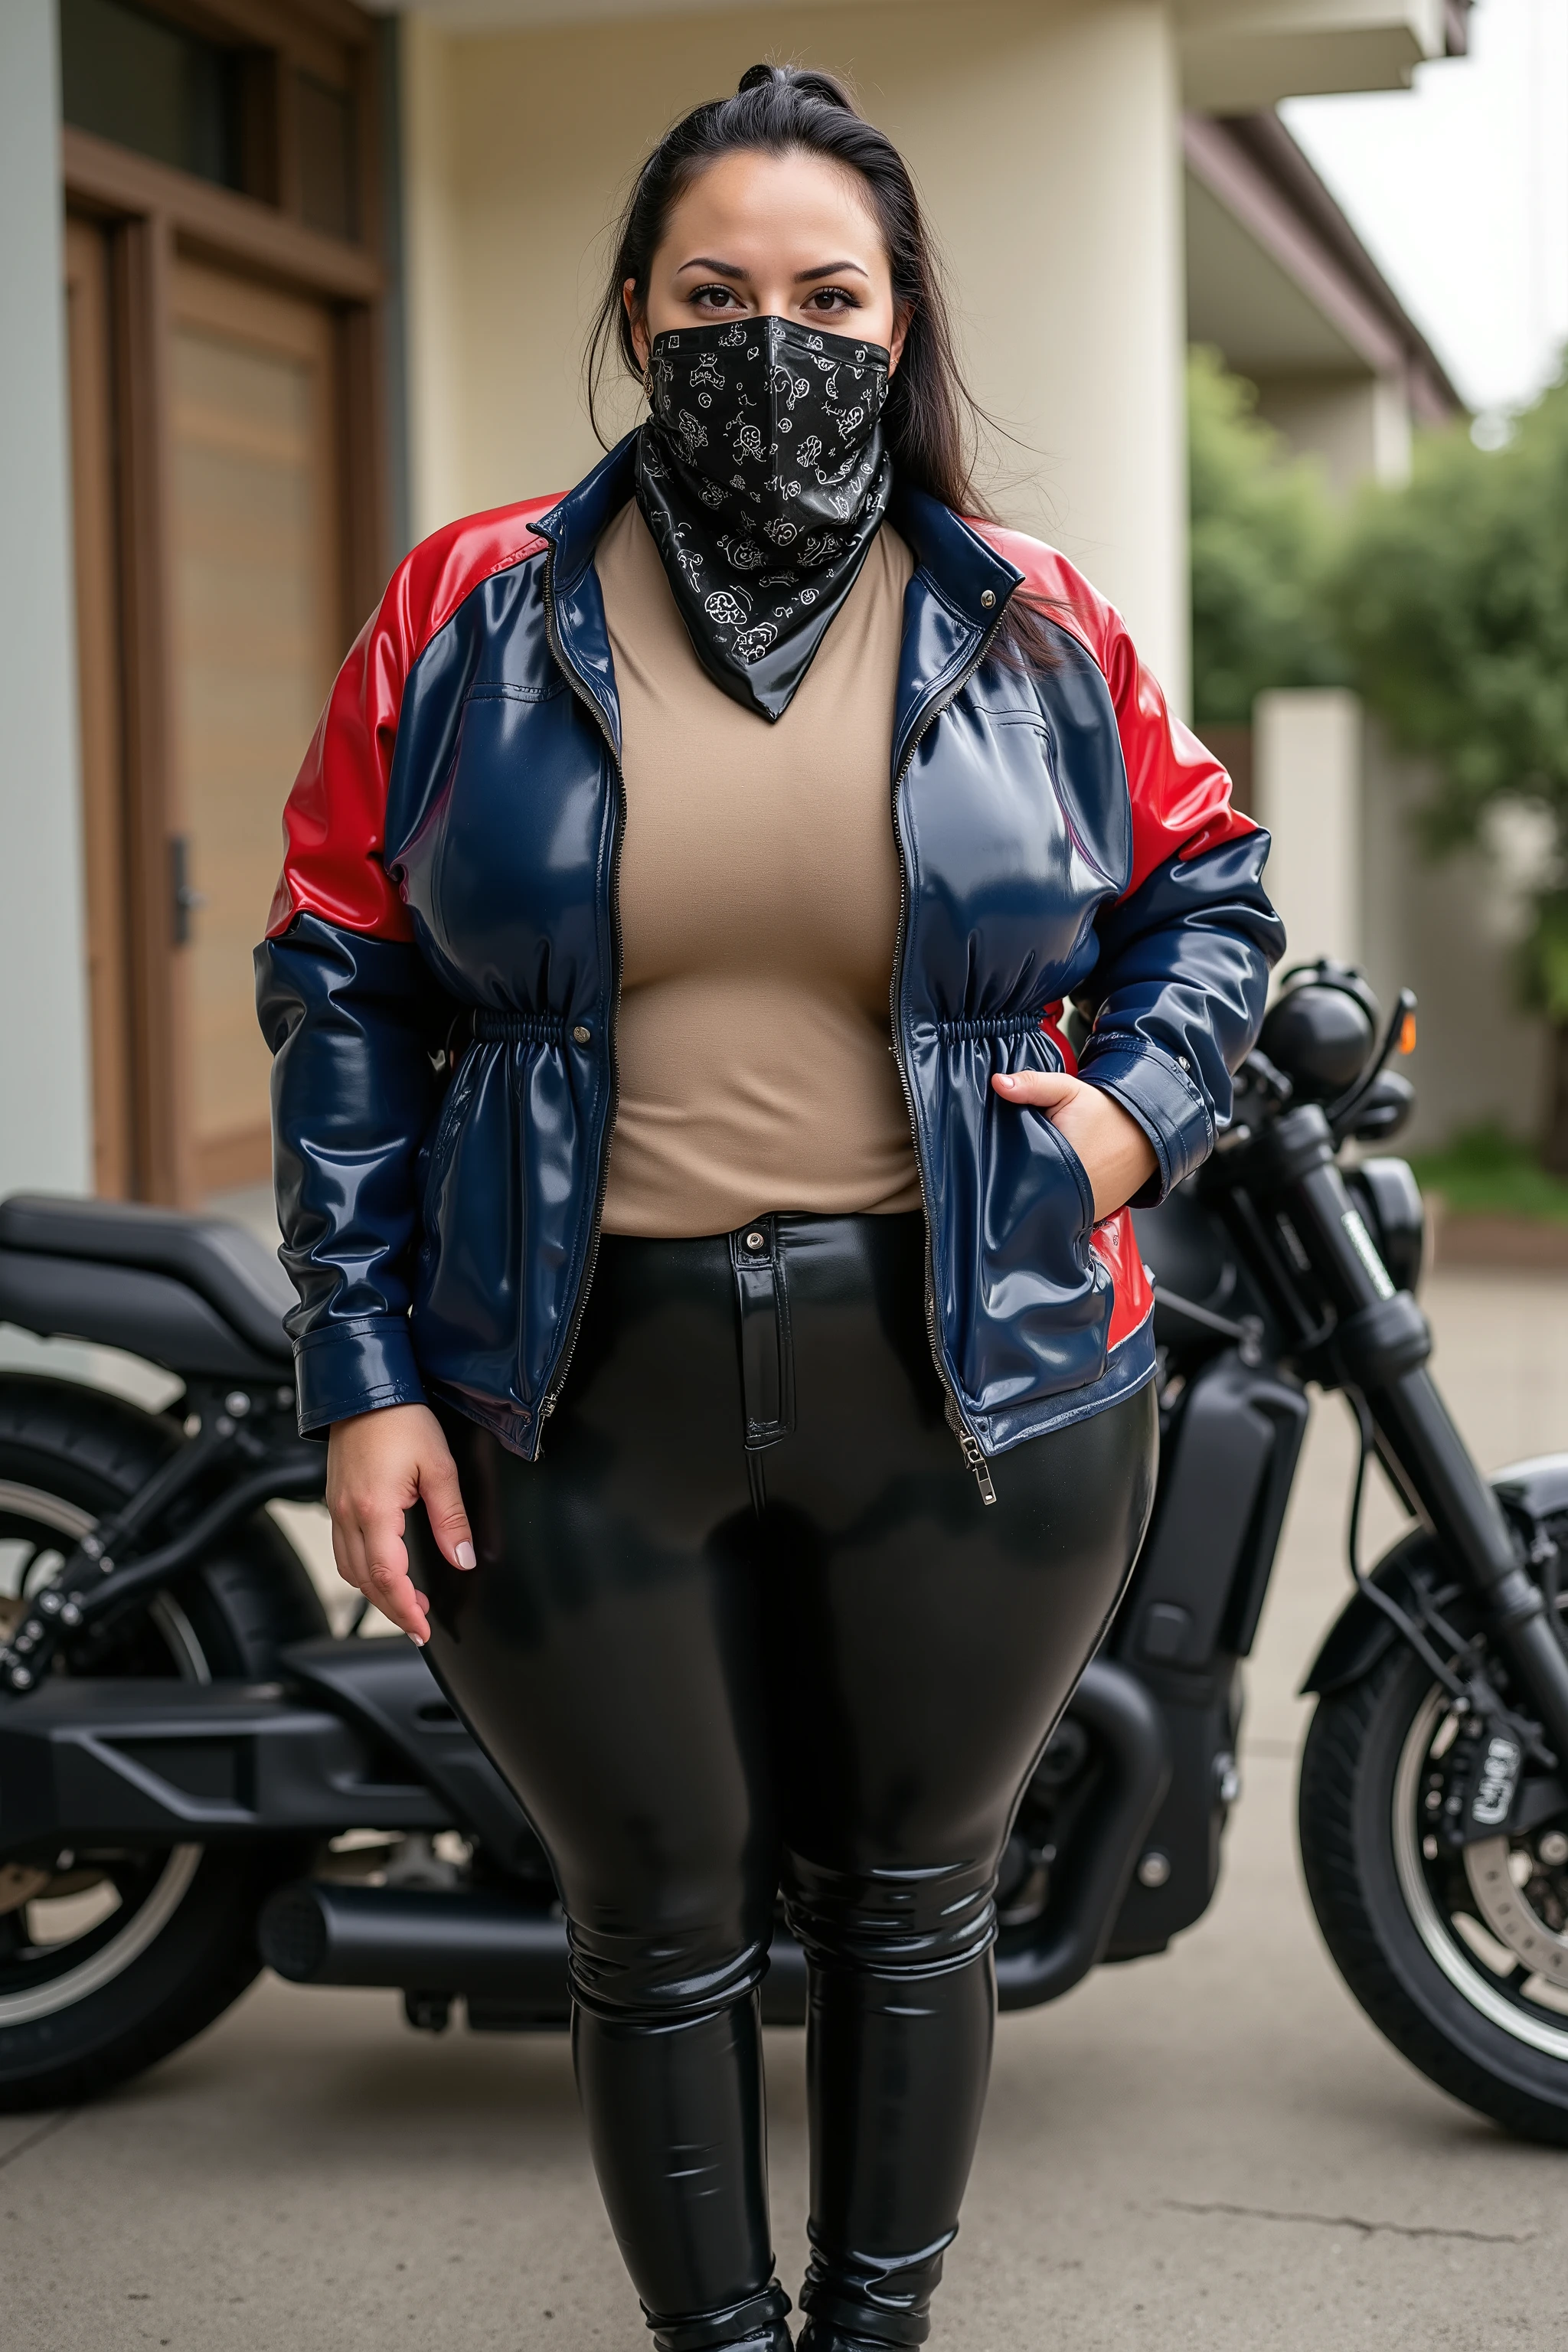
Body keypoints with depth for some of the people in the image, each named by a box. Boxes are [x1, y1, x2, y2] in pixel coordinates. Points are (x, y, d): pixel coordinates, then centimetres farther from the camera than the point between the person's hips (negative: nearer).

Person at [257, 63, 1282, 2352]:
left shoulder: (1040, 624, 3)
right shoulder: (466, 613, 0)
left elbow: (1210, 878, 16)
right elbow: (343, 986, 1)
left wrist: (1142, 1095, -5)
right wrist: (364, 1374, -5)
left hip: (970, 1368, 1)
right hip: (581, 1389, 0)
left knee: (915, 1900, 15)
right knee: (663, 1926, 12)